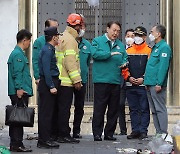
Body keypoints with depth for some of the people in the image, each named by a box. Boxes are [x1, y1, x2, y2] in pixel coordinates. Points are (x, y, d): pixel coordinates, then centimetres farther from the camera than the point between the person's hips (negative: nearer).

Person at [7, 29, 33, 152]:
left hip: (19, 92, 10)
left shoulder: (19, 53, 20)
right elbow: (17, 73, -19)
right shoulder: (18, 54, -12)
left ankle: (15, 144, 16)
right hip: (20, 93, -10)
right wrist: (19, 88, -22)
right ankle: (17, 144, -6)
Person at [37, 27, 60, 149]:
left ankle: (45, 139, 17)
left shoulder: (50, 49, 16)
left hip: (51, 83, 10)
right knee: (46, 113, -8)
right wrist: (51, 86, -21)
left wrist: (54, 85, 17)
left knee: (49, 112, 12)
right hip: (47, 84, -10)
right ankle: (44, 140, -6)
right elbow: (46, 70, -20)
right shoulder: (47, 50, -14)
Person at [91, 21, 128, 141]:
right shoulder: (97, 41, 5)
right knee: (99, 109, -5)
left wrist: (124, 63, -7)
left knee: (114, 109, 7)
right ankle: (97, 134, 0)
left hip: (116, 81, 5)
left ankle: (109, 133, 15)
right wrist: (110, 54, -16)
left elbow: (125, 58, 15)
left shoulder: (120, 44, 19)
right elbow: (95, 53, -11)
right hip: (101, 80, -5)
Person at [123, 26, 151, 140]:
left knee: (144, 109, -2)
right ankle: (135, 131, 14)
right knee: (133, 109, 8)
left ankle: (143, 131, 1)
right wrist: (129, 77, -3)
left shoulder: (149, 50, 0)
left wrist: (143, 78, -13)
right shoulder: (128, 51, 13)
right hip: (130, 85, 4)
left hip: (143, 85, -4)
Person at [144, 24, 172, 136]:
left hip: (157, 84, -10)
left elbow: (163, 67, -18)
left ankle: (163, 133, -6)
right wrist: (146, 81, 18)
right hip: (150, 84, 10)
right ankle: (158, 132, 15)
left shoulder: (164, 47, -10)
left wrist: (159, 84, -22)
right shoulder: (155, 47, 20)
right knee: (154, 110, 10)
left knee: (160, 109, -8)